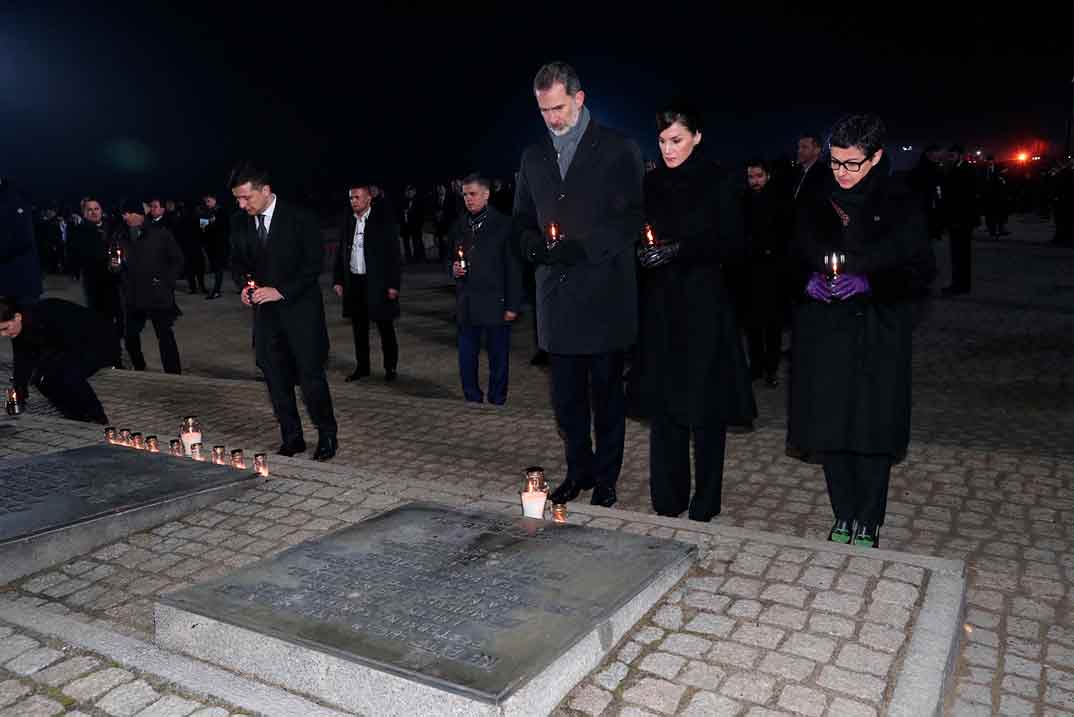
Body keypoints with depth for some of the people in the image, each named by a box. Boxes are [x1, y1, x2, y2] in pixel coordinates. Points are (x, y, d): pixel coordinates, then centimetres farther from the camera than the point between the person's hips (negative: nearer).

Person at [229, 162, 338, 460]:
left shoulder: (299, 218, -9)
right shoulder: (240, 225, 6)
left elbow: (314, 262, -10)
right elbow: (238, 262, 20)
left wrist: (281, 291, -17)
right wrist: (245, 286, -1)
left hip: (300, 309, -5)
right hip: (265, 312, 5)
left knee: (310, 376, -4)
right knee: (276, 380, 7)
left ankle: (327, 436, 12)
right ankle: (291, 438, 19)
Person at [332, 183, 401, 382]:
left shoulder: (384, 221, -6)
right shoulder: (348, 221, 8)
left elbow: (394, 254, -8)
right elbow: (341, 253, 13)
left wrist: (393, 284, -13)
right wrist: (338, 280, 7)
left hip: (378, 283, -5)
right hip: (354, 282, 5)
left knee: (385, 328, 5)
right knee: (359, 328, 11)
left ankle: (390, 367, 16)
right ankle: (362, 367, 21)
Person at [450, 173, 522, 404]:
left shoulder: (503, 224, -4)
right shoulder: (459, 225, 11)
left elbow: (513, 269, -5)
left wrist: (512, 305, -9)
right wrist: (453, 269, -1)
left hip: (495, 303, -4)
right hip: (466, 304, 4)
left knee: (498, 356, 4)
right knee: (466, 356, 8)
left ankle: (497, 400, 17)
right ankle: (472, 398, 21)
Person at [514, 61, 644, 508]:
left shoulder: (618, 150, 0)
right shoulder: (533, 157, 15)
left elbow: (632, 219, -6)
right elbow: (522, 220, 19)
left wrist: (582, 248, -18)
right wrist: (535, 245, -4)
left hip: (605, 295, -4)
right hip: (557, 295, 4)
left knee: (606, 392, 5)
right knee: (566, 395, 9)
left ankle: (605, 478, 18)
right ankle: (578, 471, 25)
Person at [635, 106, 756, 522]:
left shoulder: (718, 184, -3)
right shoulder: (651, 184, 9)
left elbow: (734, 245, -7)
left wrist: (680, 249, -18)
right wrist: (643, 250, -6)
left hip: (704, 305, -4)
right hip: (660, 306, 4)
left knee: (706, 407, 1)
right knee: (663, 402, 6)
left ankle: (704, 504, 14)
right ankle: (667, 502, 17)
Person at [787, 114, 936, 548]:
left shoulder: (901, 204, -2)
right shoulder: (818, 205, 8)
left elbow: (920, 269, -3)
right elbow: (795, 262, 13)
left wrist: (867, 283, -18)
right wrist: (810, 282, -9)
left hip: (877, 334, -3)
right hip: (824, 332, 3)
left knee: (871, 427, 0)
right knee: (830, 426, 6)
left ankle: (868, 522, 17)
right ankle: (843, 515, 22)